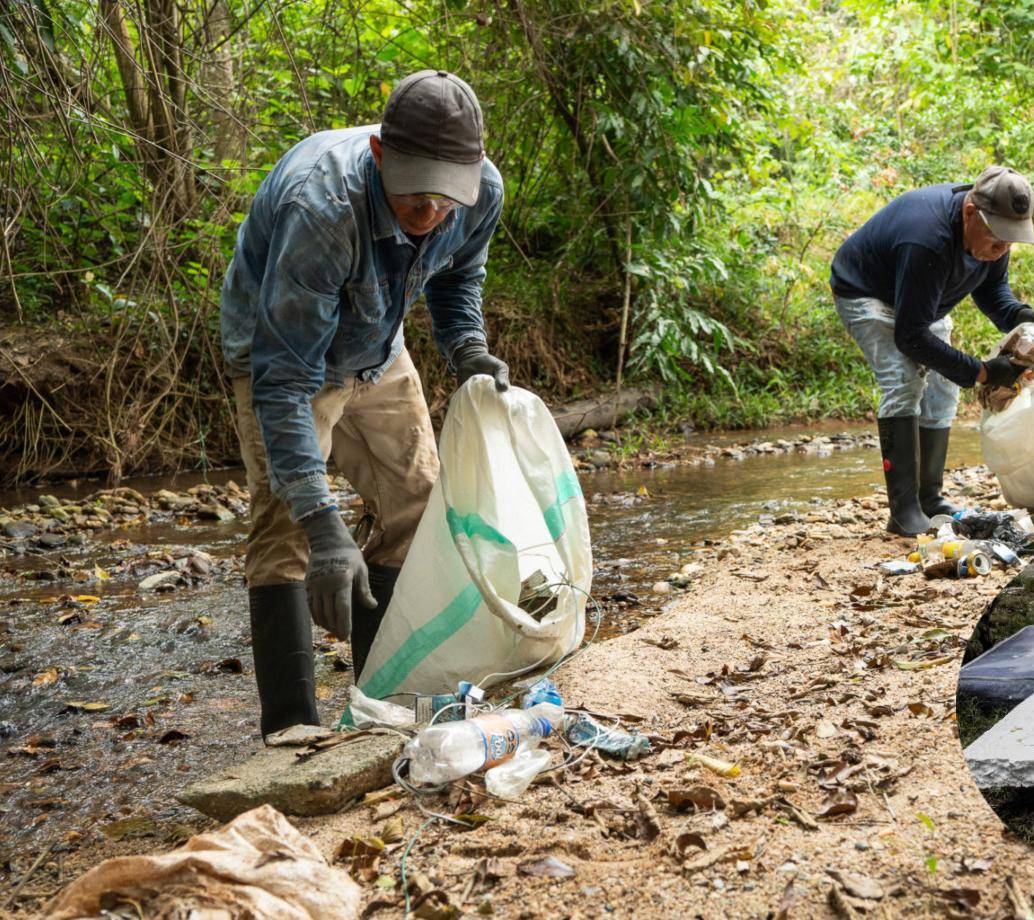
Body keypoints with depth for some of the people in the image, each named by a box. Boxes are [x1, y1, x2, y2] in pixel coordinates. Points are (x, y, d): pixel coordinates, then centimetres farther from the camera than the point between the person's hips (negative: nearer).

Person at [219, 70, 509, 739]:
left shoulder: (483, 191, -24)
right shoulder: (320, 207, -43)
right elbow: (284, 376, -43)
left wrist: (469, 351, -17)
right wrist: (321, 522, -49)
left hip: (378, 355, 6)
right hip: (281, 351, -6)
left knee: (416, 501, 6)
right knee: (286, 519, -19)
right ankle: (291, 730, -15)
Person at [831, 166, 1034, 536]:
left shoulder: (993, 227, -19)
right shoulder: (927, 241, -43)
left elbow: (992, 288, 0)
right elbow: (910, 337, -36)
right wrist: (980, 372, -36)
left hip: (920, 299, 8)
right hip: (865, 293, -8)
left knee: (942, 387, 1)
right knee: (903, 382, -23)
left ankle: (930, 499, 11)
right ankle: (904, 512, -23)